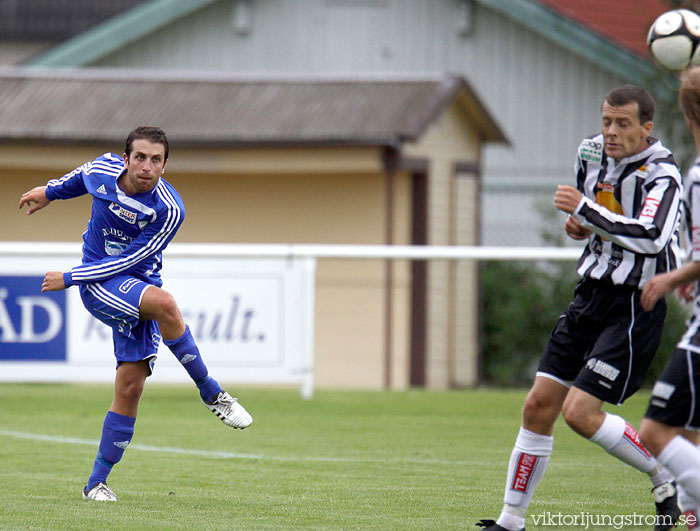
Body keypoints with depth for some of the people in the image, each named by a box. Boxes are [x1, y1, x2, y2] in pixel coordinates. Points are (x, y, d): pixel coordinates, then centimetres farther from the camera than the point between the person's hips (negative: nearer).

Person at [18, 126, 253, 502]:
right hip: (99, 287, -1)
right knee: (164, 302, -32)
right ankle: (210, 393, -19)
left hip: (139, 284, 1)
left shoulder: (169, 210, -17)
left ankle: (97, 482, 9)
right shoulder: (104, 169, -9)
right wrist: (51, 192, 33)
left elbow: (130, 260, -15)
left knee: (130, 387, -6)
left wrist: (69, 278, -14)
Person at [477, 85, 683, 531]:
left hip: (635, 307, -7)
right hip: (591, 294, 7)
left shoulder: (662, 175, -16)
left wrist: (586, 209, -31)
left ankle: (667, 477, 4)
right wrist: (577, 225, 4)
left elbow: (651, 237, -34)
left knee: (581, 413, -16)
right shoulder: (592, 152, 6)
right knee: (539, 406, 2)